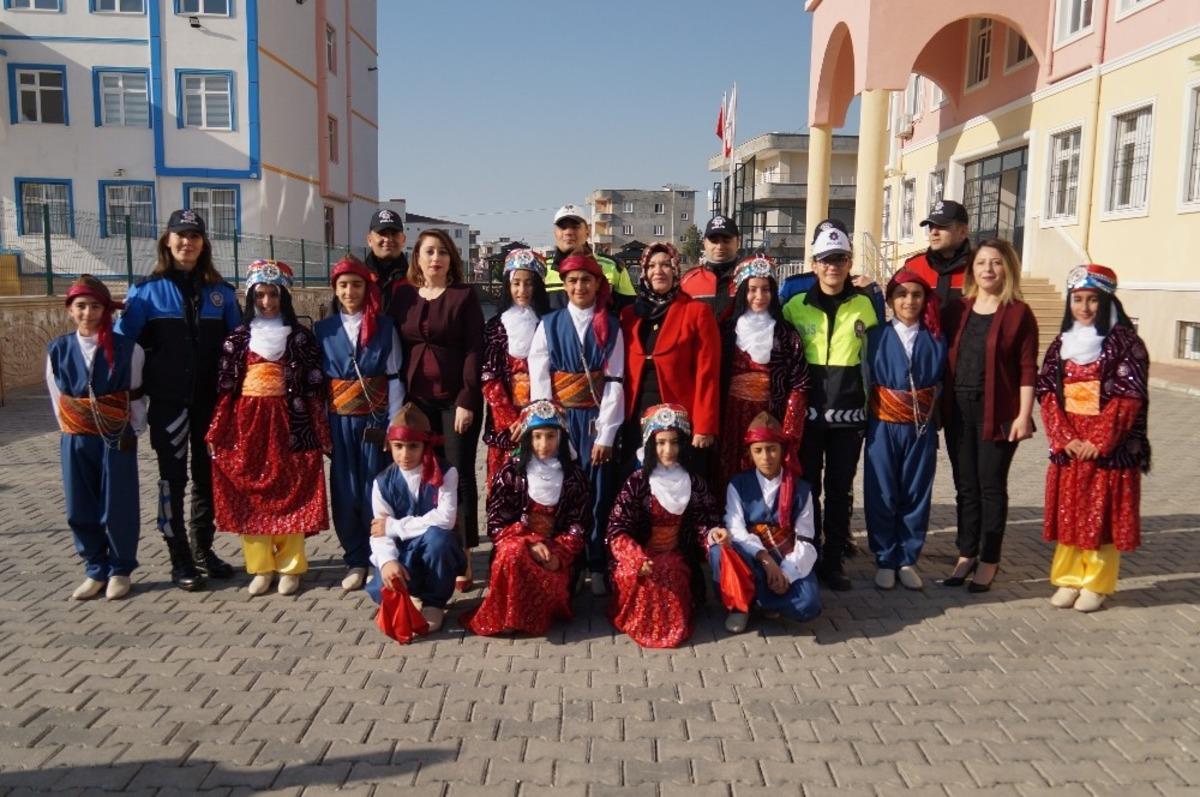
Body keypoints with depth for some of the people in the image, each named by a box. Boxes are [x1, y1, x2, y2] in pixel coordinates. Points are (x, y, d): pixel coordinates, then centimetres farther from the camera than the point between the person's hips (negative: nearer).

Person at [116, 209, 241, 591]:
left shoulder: (221, 291, 7)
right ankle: (180, 560, 12)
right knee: (173, 477, 3)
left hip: (211, 399, 3)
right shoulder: (147, 290, 0)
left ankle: (203, 550, 25)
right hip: (169, 400, -2)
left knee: (208, 474, 11)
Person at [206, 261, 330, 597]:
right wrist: (216, 433, 1)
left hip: (288, 422, -2)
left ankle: (290, 567, 11)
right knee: (250, 494, 3)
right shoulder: (238, 338, 7)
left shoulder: (300, 337, 2)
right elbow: (225, 387, 6)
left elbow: (313, 387, 0)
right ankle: (261, 567, 14)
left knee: (289, 493, 1)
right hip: (247, 423, 2)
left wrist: (321, 433, -4)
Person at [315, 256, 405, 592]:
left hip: (375, 418, -2)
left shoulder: (384, 327, 1)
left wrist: (394, 424, -5)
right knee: (345, 491, 4)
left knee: (374, 489, 1)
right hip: (339, 420, 2)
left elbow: (394, 378, 0)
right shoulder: (323, 329, 6)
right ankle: (355, 560, 16)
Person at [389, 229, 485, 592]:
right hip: (417, 399, 3)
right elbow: (397, 348, 9)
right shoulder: (403, 295, 8)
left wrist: (467, 401, -13)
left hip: (456, 398, -3)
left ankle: (463, 558, 8)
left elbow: (474, 350, -7)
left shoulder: (464, 295, -2)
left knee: (459, 475, 1)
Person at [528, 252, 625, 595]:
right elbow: (539, 380, -1)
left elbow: (614, 383, -1)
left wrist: (606, 434, -8)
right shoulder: (549, 324, 5)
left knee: (598, 493, 2)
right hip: (558, 419, 0)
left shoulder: (610, 327, 5)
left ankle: (597, 567, 13)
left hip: (596, 419, 0)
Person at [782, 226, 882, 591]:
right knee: (807, 487, 7)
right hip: (808, 411, 0)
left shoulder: (864, 305, 4)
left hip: (848, 412, 1)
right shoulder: (795, 306, 2)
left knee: (840, 489, 7)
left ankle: (834, 561, 17)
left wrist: (871, 400, 7)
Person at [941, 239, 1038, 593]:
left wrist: (1024, 415, -11)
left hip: (997, 412, -4)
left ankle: (989, 561, 16)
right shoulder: (958, 309, 8)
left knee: (991, 485, 4)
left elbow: (1027, 368, -6)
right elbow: (945, 358, 10)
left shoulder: (1019, 312, -3)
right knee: (965, 485, 11)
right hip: (959, 410, 4)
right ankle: (966, 554, 22)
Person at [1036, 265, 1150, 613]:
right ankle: (1067, 579, 19)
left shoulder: (1125, 343, -4)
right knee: (1067, 514, 8)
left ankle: (1096, 584, 14)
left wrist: (1098, 442, -16)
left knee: (1102, 515, 2)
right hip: (1067, 447, 4)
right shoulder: (1061, 344, 9)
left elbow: (1130, 398, -10)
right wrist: (1065, 439, -9)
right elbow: (1047, 394, 4)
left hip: (1110, 449, -4)